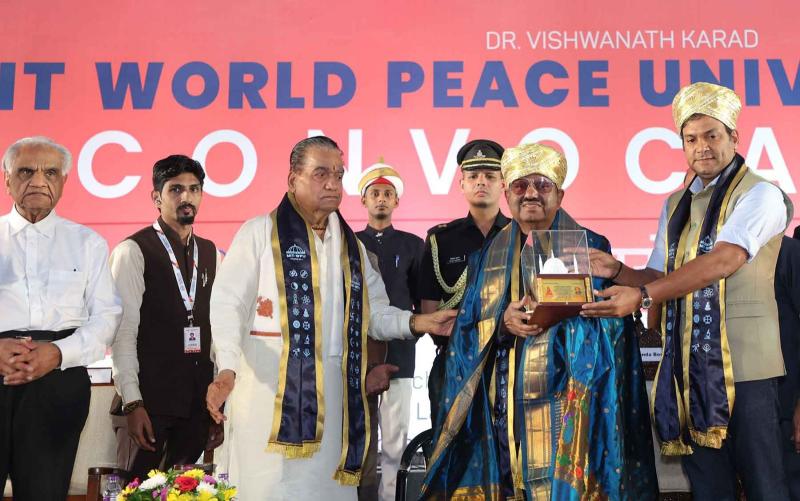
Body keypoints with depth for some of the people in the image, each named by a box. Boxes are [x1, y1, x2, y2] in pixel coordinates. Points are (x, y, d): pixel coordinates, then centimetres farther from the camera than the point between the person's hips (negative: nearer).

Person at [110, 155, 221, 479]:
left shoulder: (211, 254, 11)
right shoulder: (133, 251, -6)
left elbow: (216, 325, 12)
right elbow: (123, 330, -10)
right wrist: (132, 402, -15)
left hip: (198, 397, 5)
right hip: (150, 395, -5)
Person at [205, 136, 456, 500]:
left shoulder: (351, 245, 17)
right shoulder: (260, 232, -1)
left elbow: (371, 312, 18)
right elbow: (228, 304, -9)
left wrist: (415, 322, 0)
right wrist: (227, 369, -23)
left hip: (334, 397, 5)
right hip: (269, 393, -5)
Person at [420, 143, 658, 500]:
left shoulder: (589, 247, 4)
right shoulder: (488, 256, 14)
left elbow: (609, 324, -4)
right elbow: (466, 331, 9)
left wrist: (556, 316, -20)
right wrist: (503, 322, -11)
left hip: (565, 408, -3)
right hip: (500, 408, 3)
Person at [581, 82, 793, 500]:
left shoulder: (760, 195, -5)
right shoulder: (674, 205, 16)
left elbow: (723, 261, -20)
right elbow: (659, 276, 16)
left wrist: (642, 296, -25)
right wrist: (618, 271, -5)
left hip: (743, 364, -5)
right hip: (687, 366, 6)